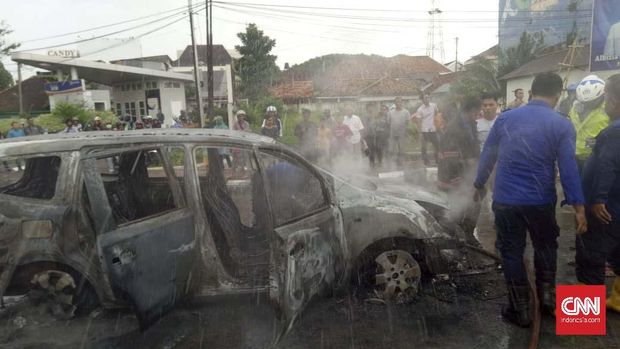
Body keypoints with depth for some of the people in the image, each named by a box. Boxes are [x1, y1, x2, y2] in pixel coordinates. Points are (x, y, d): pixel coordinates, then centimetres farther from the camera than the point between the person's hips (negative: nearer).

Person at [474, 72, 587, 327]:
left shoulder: (505, 118, 1)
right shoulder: (562, 125, -6)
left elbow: (487, 156, 7)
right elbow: (569, 169, -10)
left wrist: (479, 184, 20)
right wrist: (578, 207, -5)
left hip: (505, 199, 1)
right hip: (541, 201, -1)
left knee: (512, 253, 11)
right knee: (545, 247, 24)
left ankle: (521, 311, 21)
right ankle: (547, 296, 31)